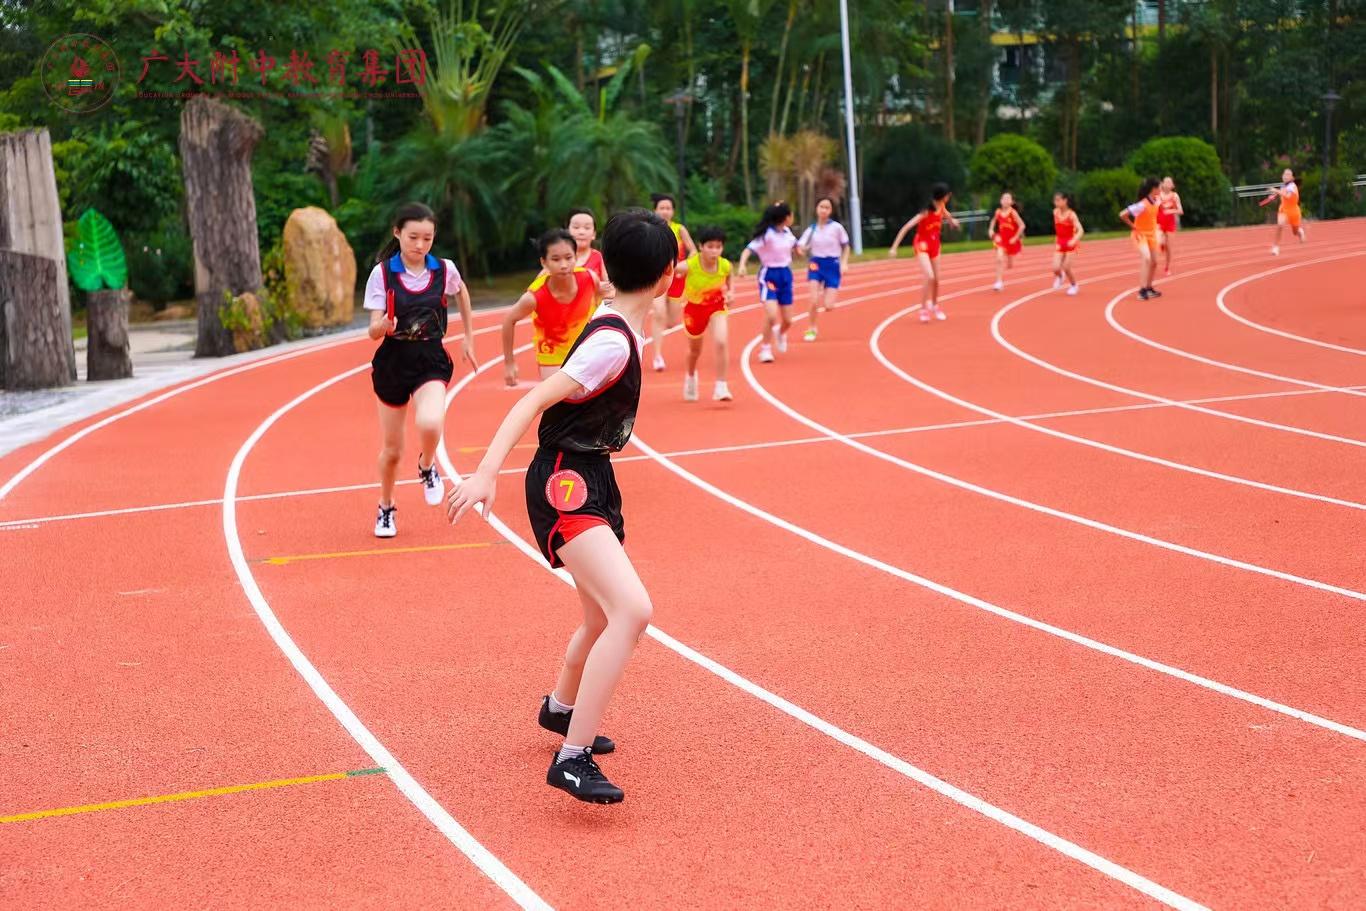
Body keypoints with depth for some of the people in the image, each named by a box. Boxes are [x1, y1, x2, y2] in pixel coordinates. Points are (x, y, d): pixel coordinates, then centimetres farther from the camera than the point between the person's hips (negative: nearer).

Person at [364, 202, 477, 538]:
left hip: (431, 361, 0)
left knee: (430, 424, -30)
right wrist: (384, 324, -33)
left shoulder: (445, 269, -5)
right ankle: (386, 508, 38)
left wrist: (468, 338, 19)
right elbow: (373, 331, -9)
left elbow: (462, 293, 20)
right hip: (392, 362, 0)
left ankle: (427, 467, 6)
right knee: (392, 449, 10)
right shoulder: (382, 273, -9)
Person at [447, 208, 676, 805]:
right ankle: (573, 759, -24)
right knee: (632, 610, -26)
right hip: (565, 487, -10)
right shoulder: (612, 342, -20)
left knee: (605, 618, 25)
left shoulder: (616, 326, 8)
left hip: (592, 481, 10)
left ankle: (560, 708, 52)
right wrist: (486, 474, -32)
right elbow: (533, 401, -24)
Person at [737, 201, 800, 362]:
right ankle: (765, 349, -3)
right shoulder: (767, 234, -18)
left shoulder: (787, 232, 2)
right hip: (769, 275, -6)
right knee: (772, 315, -21)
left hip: (785, 274, 6)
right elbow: (747, 250, -25)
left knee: (787, 320, 8)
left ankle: (781, 334, 43)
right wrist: (742, 266, -39)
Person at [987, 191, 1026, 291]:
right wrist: (990, 230, 2)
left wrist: (1015, 238, -17)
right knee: (999, 259, -18)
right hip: (1001, 239, 2)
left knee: (1010, 265, 8)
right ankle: (999, 282, -16)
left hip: (1012, 241, -2)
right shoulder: (998, 212, -3)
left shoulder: (1013, 212, -16)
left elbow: (1022, 225, -15)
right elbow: (993, 221, 19)